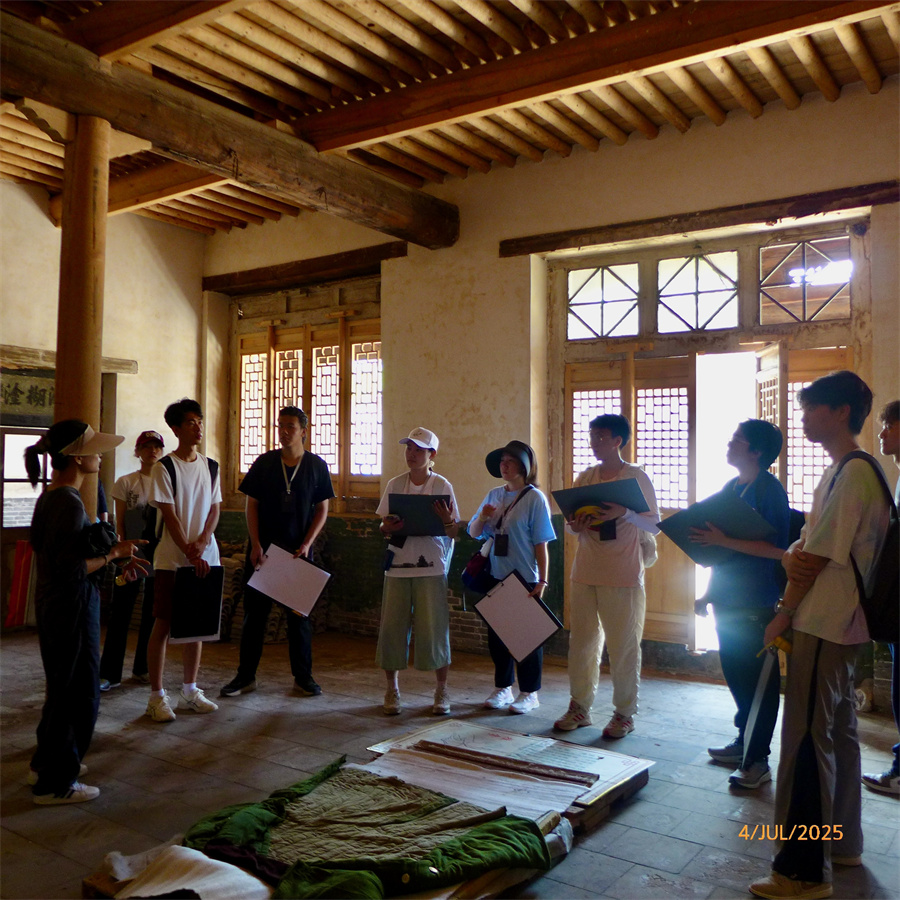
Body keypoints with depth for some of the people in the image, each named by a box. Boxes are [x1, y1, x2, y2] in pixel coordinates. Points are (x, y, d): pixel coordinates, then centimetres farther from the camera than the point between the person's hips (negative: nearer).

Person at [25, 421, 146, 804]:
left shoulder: (50, 496, 7)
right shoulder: (69, 503, -23)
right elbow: (71, 568, -26)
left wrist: (113, 555, 8)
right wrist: (113, 554, -14)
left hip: (51, 601, 10)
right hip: (72, 605, -10)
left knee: (62, 686, 24)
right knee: (79, 693, 4)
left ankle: (46, 763, 40)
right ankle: (56, 784, 17)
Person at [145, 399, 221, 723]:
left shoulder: (211, 467, 10)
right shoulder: (164, 467, -6)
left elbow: (215, 509, 9)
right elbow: (169, 514, -11)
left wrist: (201, 542, -7)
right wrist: (189, 551, -16)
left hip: (204, 556, 5)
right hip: (172, 559, -5)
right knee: (164, 624, 0)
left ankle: (190, 691, 23)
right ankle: (157, 696, 9)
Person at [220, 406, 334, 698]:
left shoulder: (316, 465, 1)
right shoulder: (264, 463, 2)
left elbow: (322, 510, 3)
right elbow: (252, 505, 3)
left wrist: (306, 544, -9)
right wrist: (256, 545, -7)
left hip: (298, 552, 0)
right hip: (263, 549, 1)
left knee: (299, 614, 5)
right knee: (255, 611, 4)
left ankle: (303, 676, 14)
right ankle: (246, 675, 14)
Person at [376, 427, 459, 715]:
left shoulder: (442, 486, 0)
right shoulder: (395, 485, 7)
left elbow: (453, 533, 0)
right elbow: (384, 528, 11)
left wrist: (448, 520, -21)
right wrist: (388, 527, -11)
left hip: (431, 565, -2)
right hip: (398, 564, 3)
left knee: (433, 627, -1)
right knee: (392, 626, 3)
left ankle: (441, 690, 14)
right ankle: (392, 689, 19)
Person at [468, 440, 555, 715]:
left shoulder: (535, 498, -7)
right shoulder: (494, 495, 9)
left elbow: (541, 544, -9)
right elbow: (473, 533, 13)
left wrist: (541, 582, -12)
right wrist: (482, 518, -9)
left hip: (525, 579, -5)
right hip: (496, 578, 6)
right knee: (496, 633, 12)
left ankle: (529, 693, 17)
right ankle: (502, 688, 27)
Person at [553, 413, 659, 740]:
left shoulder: (637, 477, -2)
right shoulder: (585, 478, 11)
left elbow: (654, 526, -6)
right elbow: (571, 524, 15)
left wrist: (625, 512, -23)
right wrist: (575, 526, -9)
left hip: (623, 578, -5)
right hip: (585, 574, 5)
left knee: (624, 646, 1)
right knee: (581, 642, 9)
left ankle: (624, 714, 14)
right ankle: (580, 707, 21)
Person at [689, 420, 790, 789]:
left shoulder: (769, 490, -12)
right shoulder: (731, 488, 13)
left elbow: (776, 548, -20)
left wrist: (724, 540, -24)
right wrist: (709, 593, 18)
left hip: (755, 604, -8)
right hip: (727, 599, 8)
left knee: (758, 678, 0)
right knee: (735, 672, 17)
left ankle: (757, 760, 8)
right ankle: (743, 741, 31)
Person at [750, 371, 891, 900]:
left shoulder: (853, 474, -17)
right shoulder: (844, 472, 14)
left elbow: (818, 559, -17)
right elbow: (806, 549, 17)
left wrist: (784, 614, -10)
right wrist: (792, 556, -1)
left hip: (824, 625, -10)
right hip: (838, 625, 10)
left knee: (807, 740, -7)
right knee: (838, 732, 17)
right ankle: (840, 841, 30)